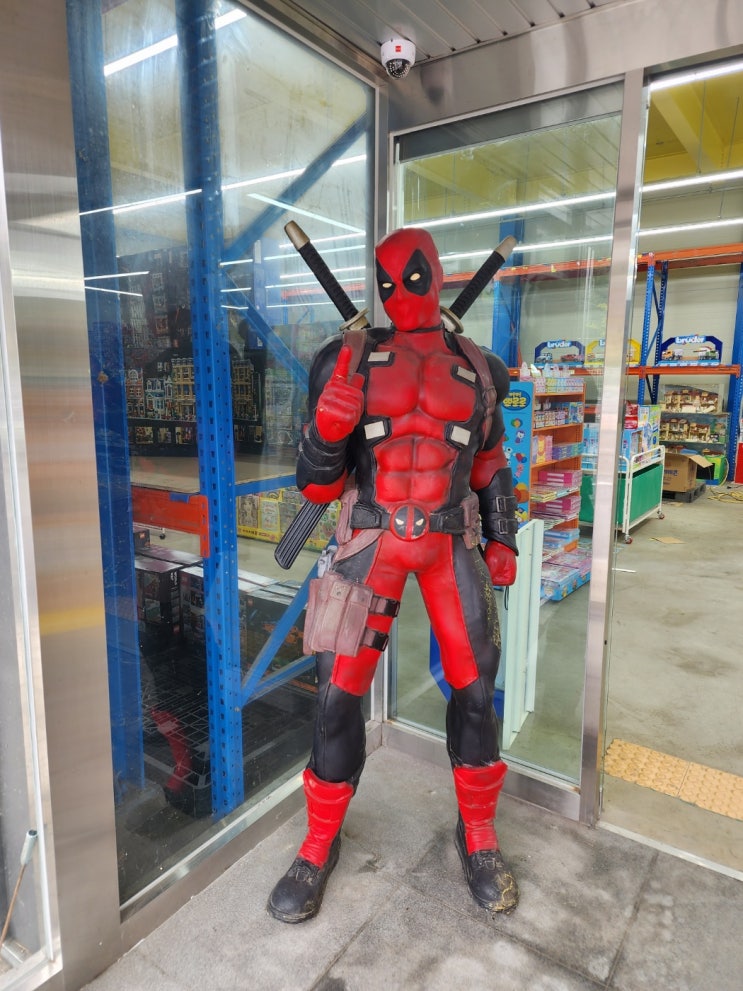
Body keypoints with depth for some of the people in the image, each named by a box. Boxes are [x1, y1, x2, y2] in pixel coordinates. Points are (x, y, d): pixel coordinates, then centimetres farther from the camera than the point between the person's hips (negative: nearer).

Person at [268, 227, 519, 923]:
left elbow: (489, 464, 19)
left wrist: (502, 540, 11)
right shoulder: (349, 362, 2)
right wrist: (330, 424, -19)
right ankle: (319, 846, 20)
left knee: (473, 688, 4)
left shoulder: (476, 369, 10)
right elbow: (320, 484, -1)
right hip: (371, 540, -2)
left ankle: (478, 837, 28)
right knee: (338, 695, -2)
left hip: (451, 543, 2)